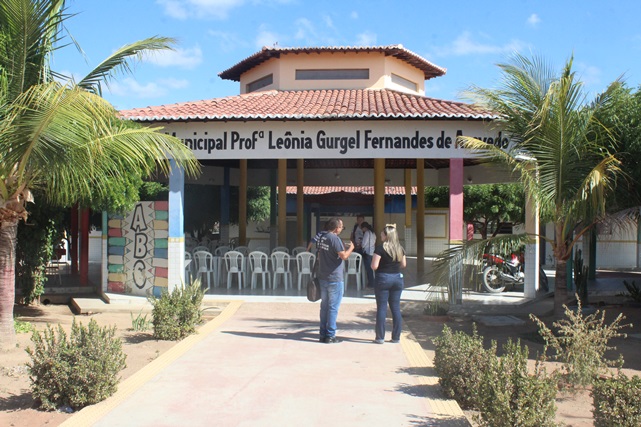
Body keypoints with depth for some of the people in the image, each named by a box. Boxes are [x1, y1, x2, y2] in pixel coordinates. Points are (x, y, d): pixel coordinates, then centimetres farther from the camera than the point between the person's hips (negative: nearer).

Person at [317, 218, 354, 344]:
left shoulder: (322, 238, 9)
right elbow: (344, 256, -23)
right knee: (333, 307, -1)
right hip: (335, 278, -8)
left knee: (324, 306, 13)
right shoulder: (335, 239, -17)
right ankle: (330, 336, 3)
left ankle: (323, 334, 18)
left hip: (323, 277, 8)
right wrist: (350, 248, -5)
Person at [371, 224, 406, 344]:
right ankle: (396, 337, 14)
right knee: (396, 308, 10)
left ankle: (380, 337, 5)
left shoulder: (380, 248, -12)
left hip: (383, 278, -4)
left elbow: (374, 266, -14)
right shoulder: (400, 248, 4)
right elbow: (403, 264, 12)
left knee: (381, 308, 2)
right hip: (397, 278, 5)